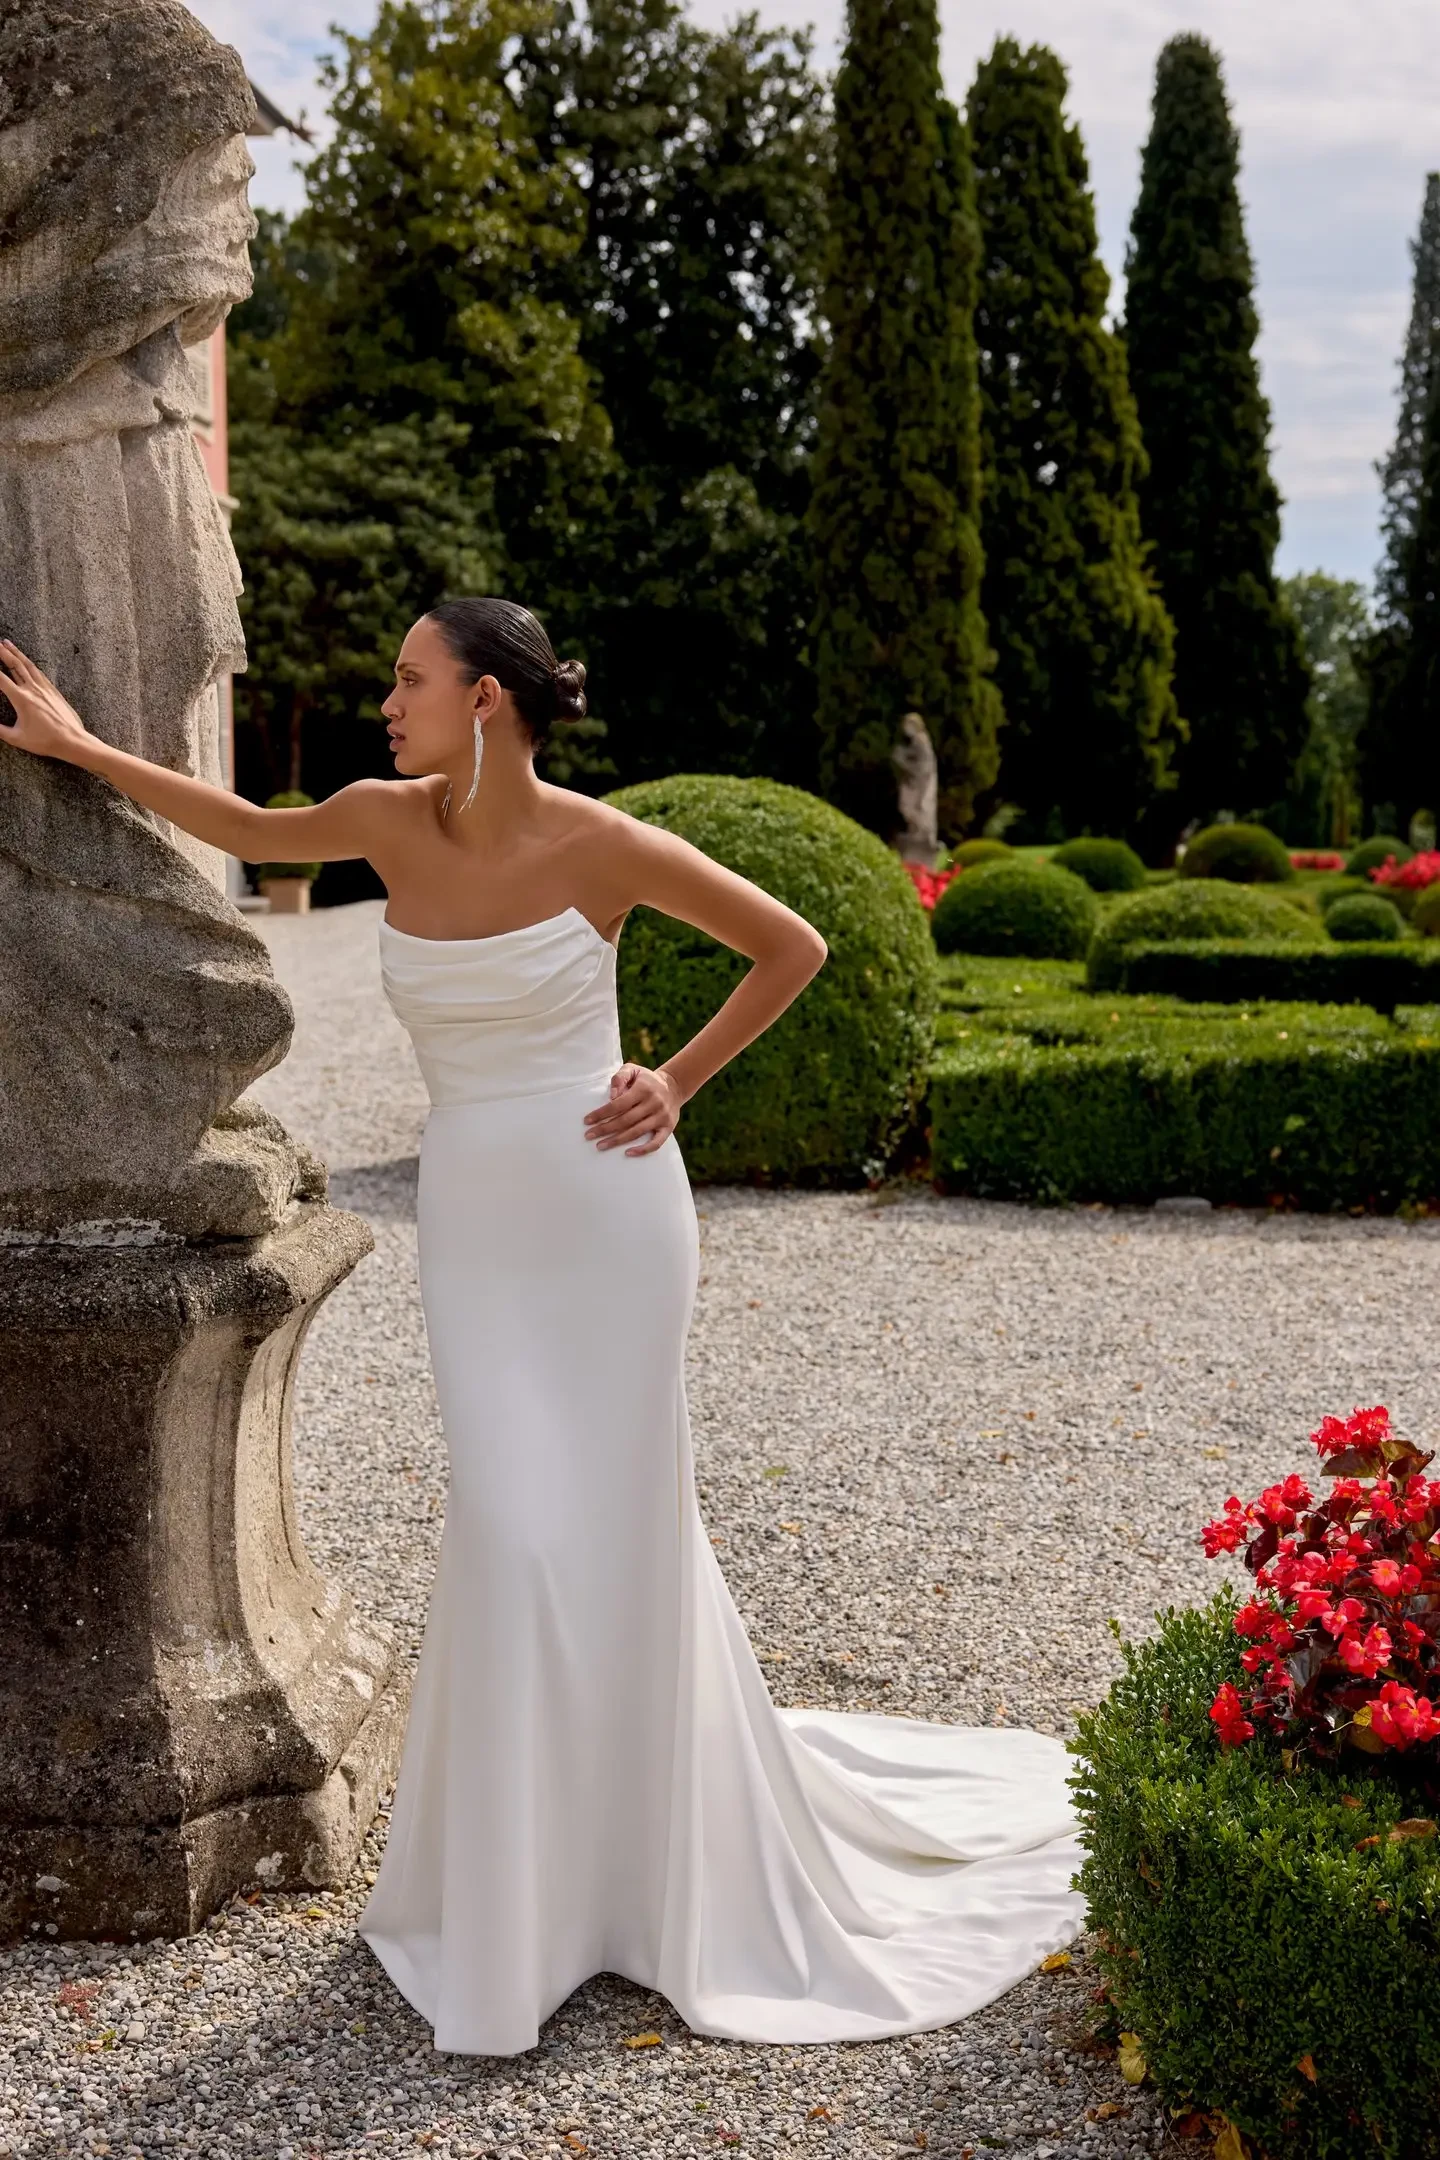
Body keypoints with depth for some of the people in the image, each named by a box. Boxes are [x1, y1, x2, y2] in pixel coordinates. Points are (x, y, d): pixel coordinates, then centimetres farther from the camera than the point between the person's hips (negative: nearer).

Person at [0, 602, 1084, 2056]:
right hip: (472, 1225, 3)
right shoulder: (388, 819, 0)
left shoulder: (601, 845, -12)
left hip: (603, 1214, -3)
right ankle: (521, 1893, 22)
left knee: (613, 1520, 4)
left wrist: (678, 1082, -4)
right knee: (513, 1525, 2)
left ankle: (639, 1862, 27)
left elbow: (793, 947, -1)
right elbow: (249, 831, 19)